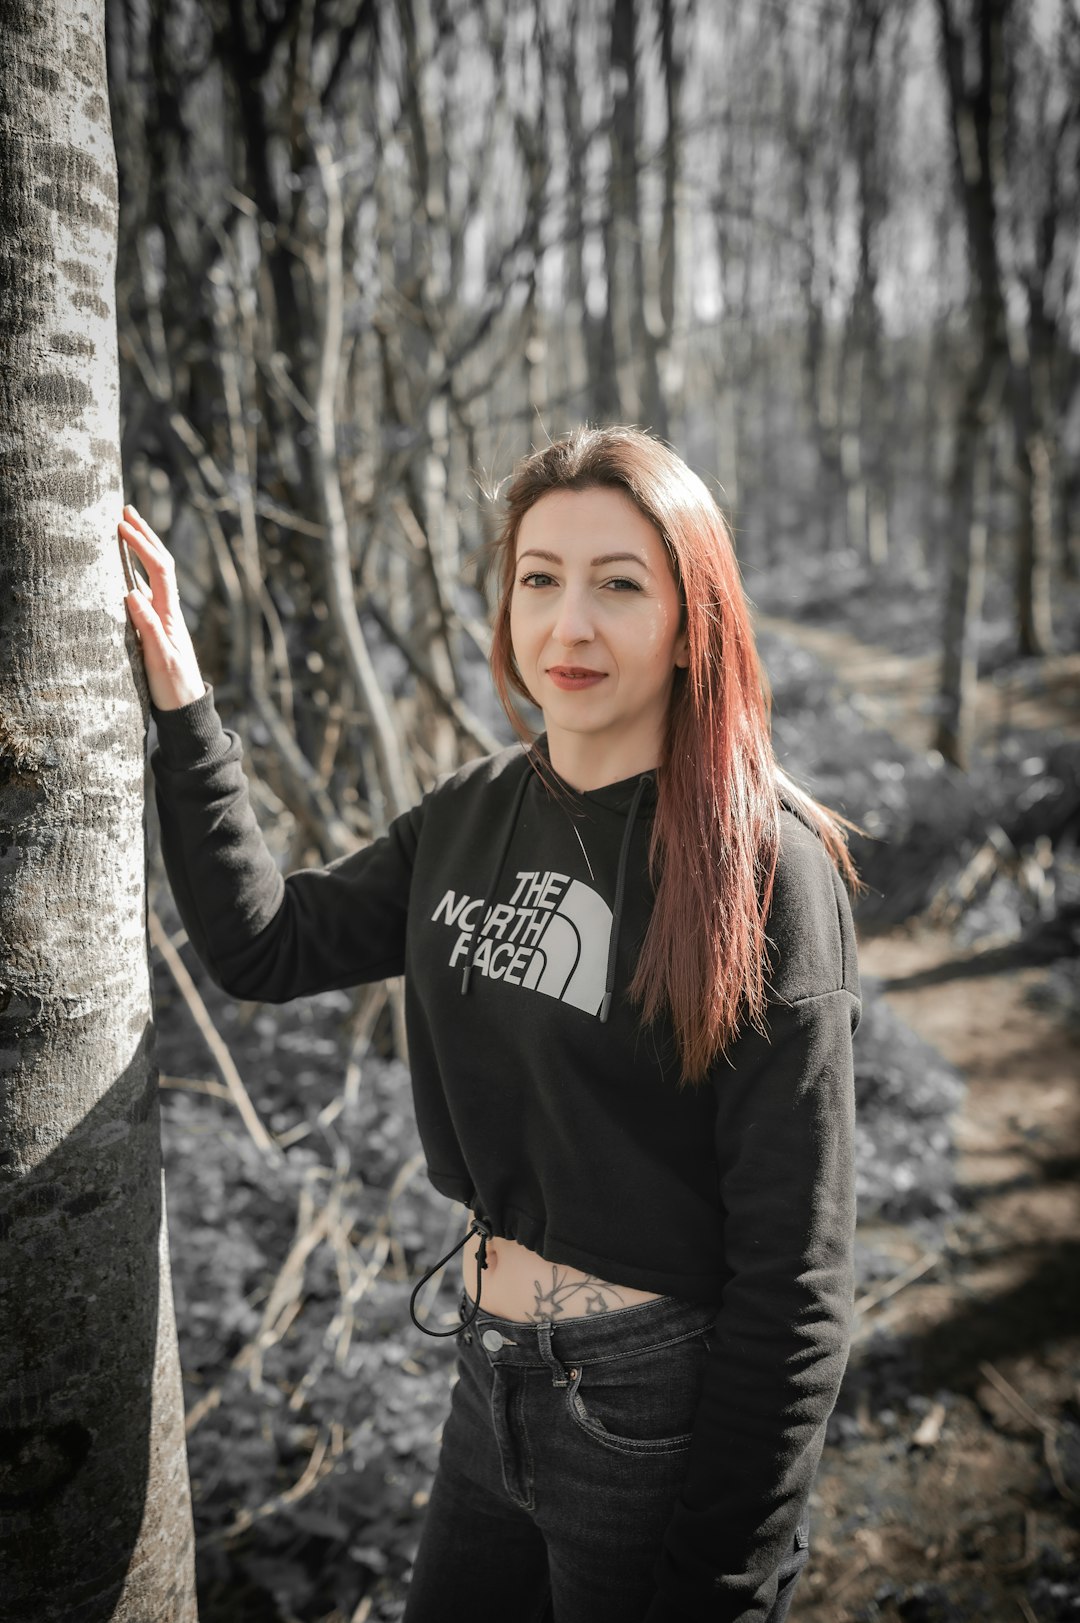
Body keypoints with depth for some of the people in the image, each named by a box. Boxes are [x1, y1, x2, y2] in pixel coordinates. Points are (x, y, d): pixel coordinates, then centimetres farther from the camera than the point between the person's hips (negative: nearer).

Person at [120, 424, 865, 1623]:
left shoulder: (765, 868, -19)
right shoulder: (473, 814, 0)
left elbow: (794, 1263, -18)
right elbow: (264, 945, 6)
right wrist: (181, 703, 0)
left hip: (661, 1406, -6)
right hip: (492, 1381, 6)